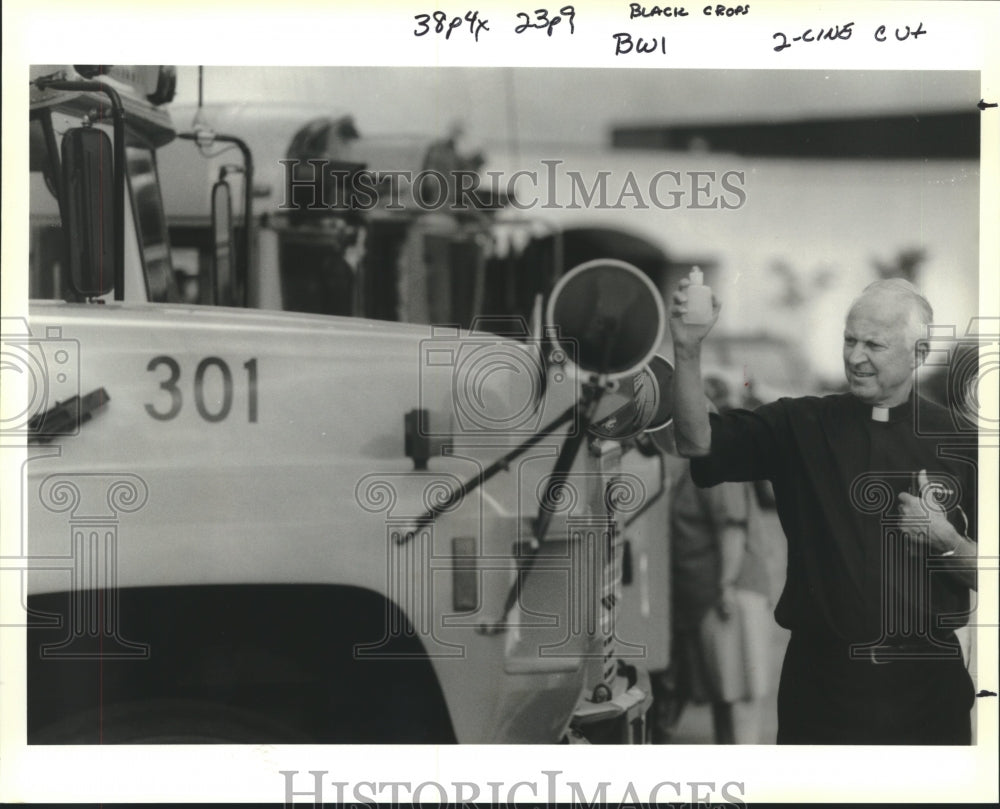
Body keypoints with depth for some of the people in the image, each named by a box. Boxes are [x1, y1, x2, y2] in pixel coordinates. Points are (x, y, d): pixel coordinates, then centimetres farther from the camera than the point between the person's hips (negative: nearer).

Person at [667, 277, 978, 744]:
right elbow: (697, 441, -12)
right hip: (821, 676, 0)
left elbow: (983, 577, 4)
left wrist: (945, 540, -16)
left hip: (925, 684, 0)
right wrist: (687, 351, -24)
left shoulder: (957, 441, 1)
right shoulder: (802, 426, 1)